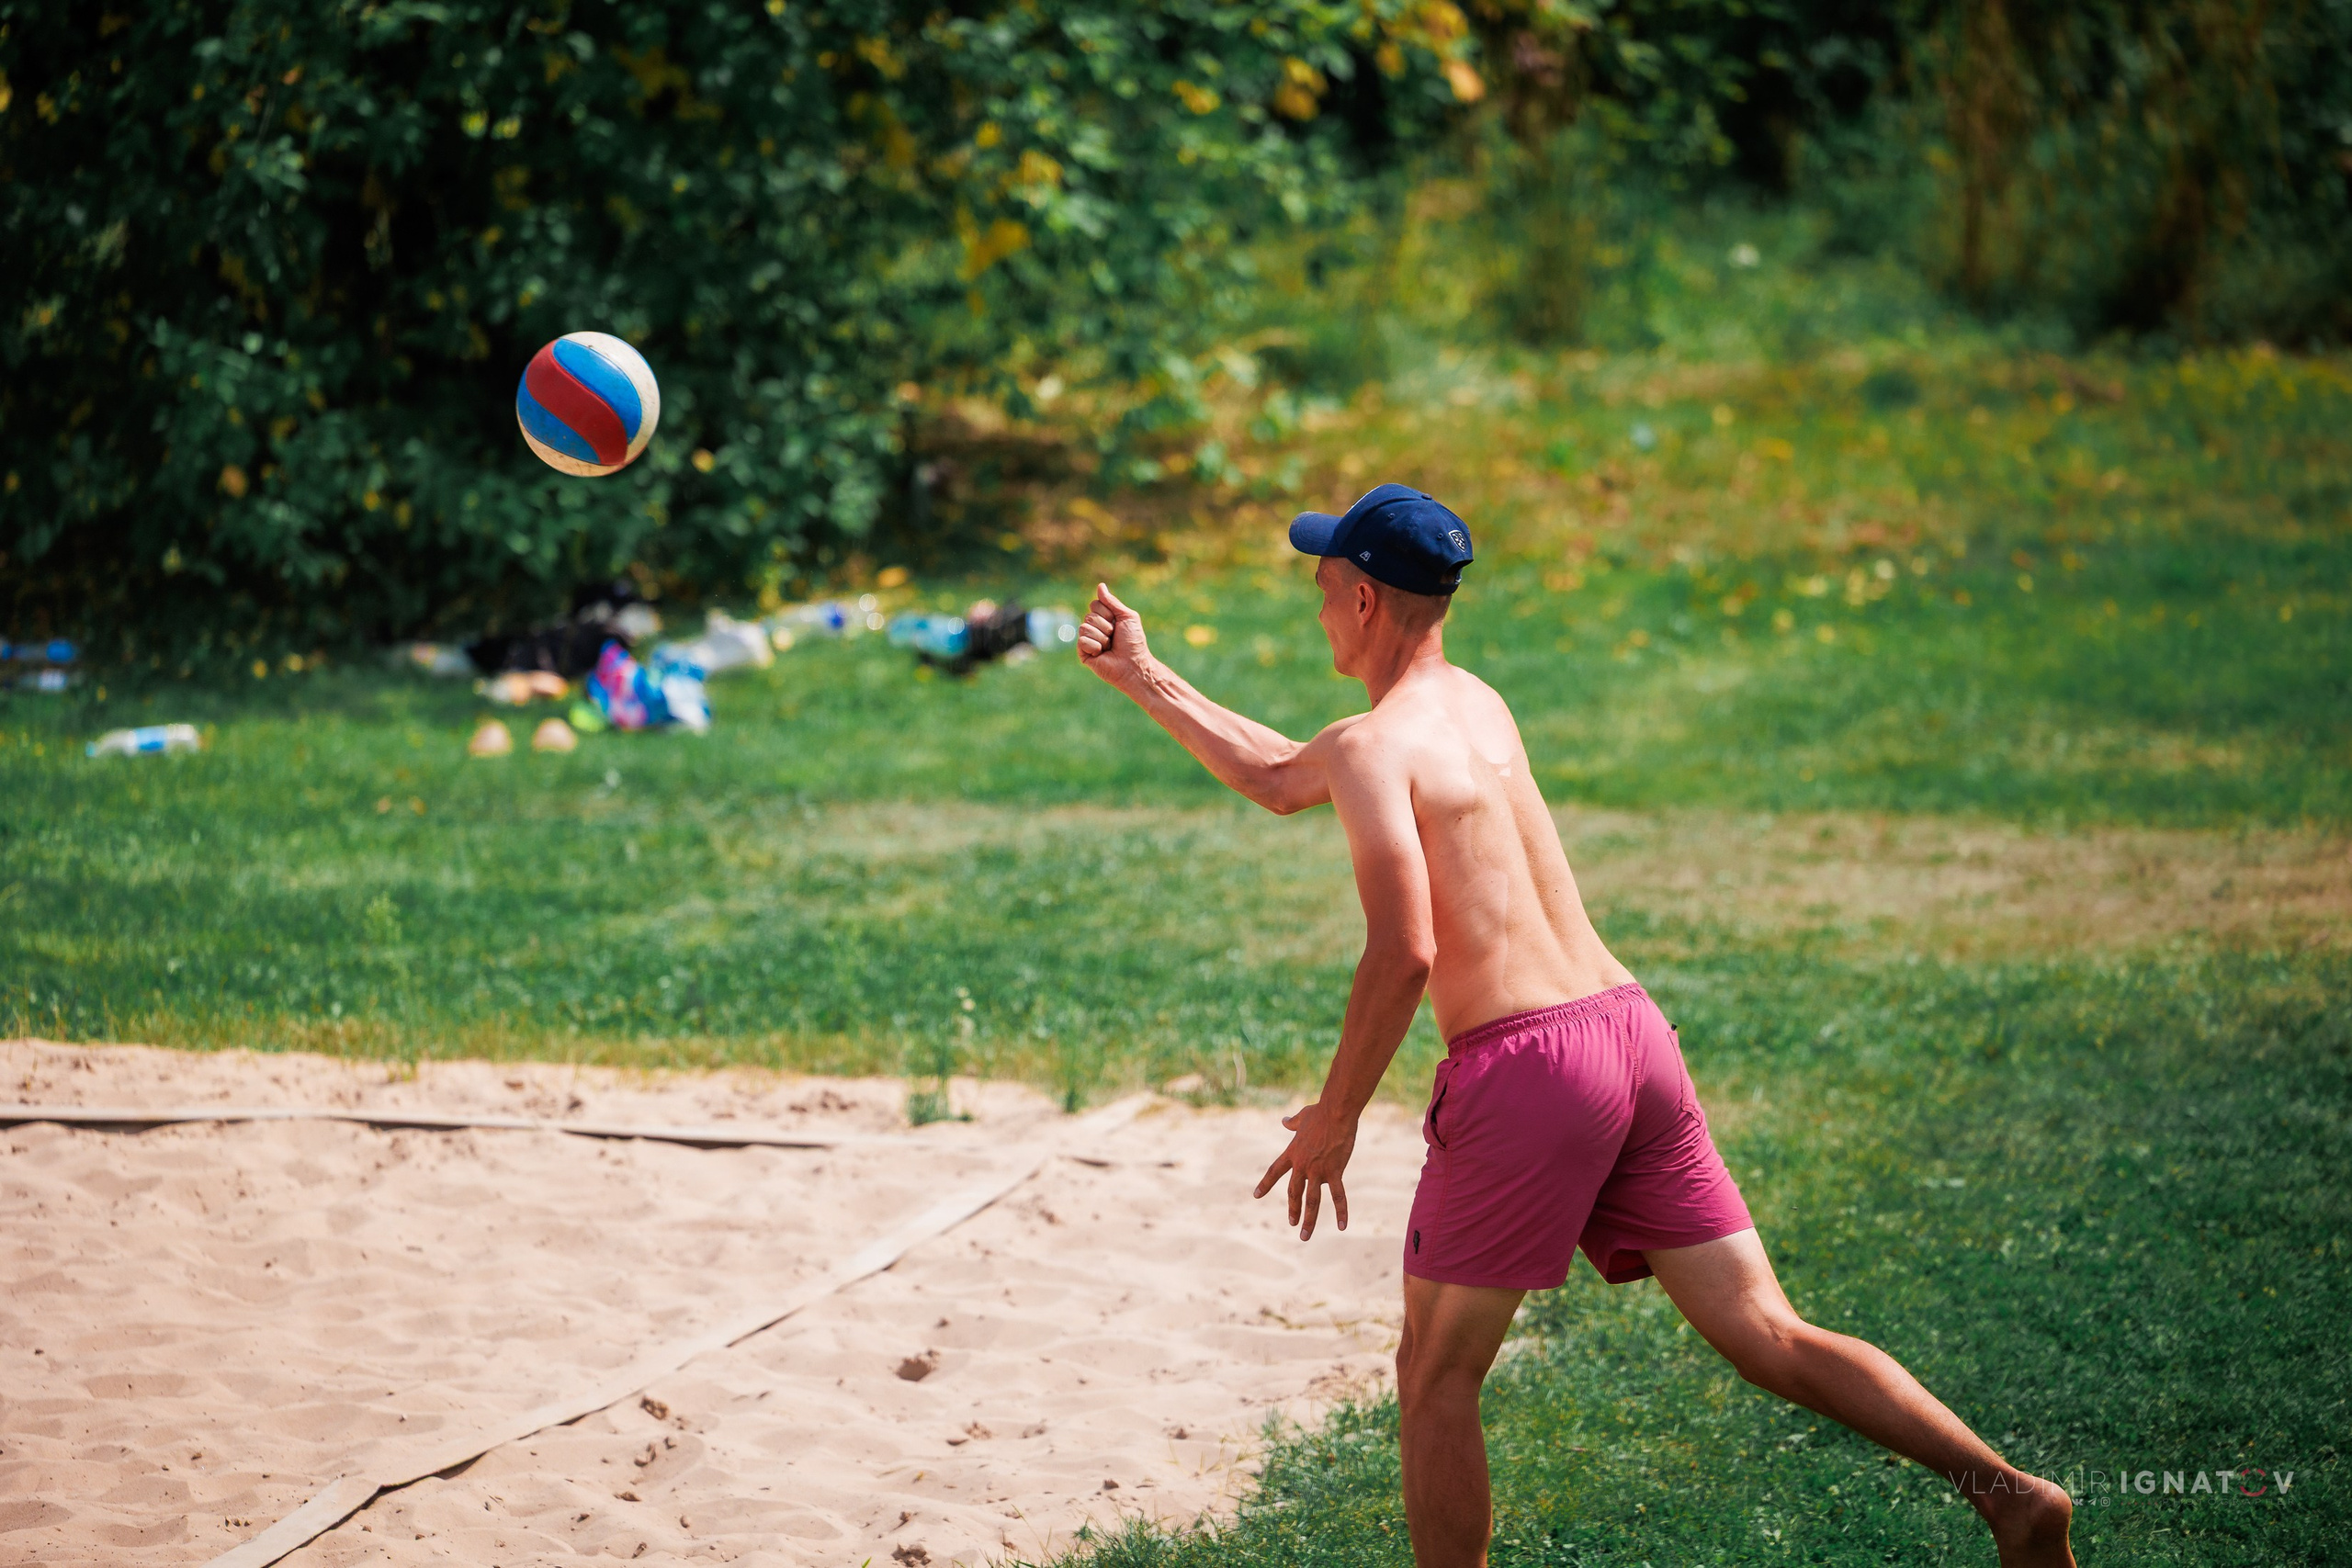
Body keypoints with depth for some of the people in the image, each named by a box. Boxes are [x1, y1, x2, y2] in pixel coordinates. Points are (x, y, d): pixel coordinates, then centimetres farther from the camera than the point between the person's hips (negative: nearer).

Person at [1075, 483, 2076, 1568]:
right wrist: (1142, 680, 39)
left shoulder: (1372, 746, -6)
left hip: (1523, 1064, -8)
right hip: (1632, 1031, 8)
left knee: (1436, 1380, 8)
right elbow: (1281, 784, 34)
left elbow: (1403, 955, -19)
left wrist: (1335, 1117, -9)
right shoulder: (1476, 704, 21)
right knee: (1770, 1338, 6)